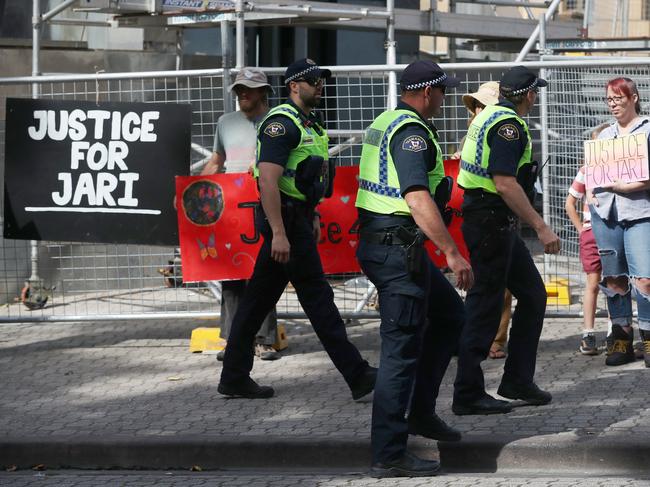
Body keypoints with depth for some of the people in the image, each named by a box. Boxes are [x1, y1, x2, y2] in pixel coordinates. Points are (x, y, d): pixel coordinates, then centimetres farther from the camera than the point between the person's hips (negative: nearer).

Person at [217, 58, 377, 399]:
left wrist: (312, 216, 23)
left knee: (260, 298, 10)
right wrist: (279, 233, -27)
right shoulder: (282, 123, -15)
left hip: (297, 216, 10)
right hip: (285, 219, -10)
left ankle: (234, 377, 14)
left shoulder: (309, 125, 17)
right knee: (317, 297, -7)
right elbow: (268, 181, -23)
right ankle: (358, 377, -5)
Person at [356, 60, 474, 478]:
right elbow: (417, 198, -28)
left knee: (450, 315, 21)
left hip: (377, 241, 10)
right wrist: (452, 253, -29)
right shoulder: (412, 132, -17)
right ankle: (389, 455, -3)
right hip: (398, 249, -10)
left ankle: (421, 412, 23)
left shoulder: (385, 123, 15)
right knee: (402, 349, -6)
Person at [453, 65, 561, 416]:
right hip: (490, 224, -10)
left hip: (497, 225, 10)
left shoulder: (489, 116, 14)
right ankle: (468, 394, -1)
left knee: (532, 295, 14)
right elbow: (505, 184, -26)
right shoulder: (508, 125, -17)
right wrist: (541, 228, -25)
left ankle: (518, 380, 17)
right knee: (485, 305, -5)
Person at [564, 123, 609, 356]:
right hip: (591, 231, 0)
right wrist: (580, 228, 3)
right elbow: (570, 202, 10)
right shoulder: (587, 170, 3)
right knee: (593, 284, 1)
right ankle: (588, 335, 3)